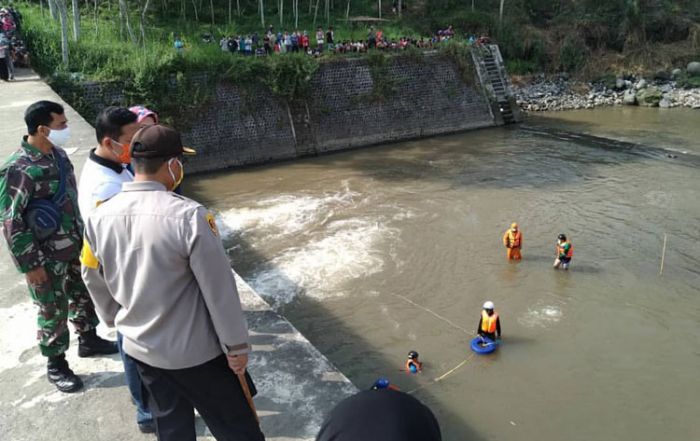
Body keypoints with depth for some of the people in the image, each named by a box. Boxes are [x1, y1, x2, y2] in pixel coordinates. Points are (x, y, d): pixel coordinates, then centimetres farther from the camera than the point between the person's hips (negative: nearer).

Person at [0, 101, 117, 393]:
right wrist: (30, 264, -16)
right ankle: (56, 364, 29)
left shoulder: (58, 154, 0)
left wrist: (81, 234, 18)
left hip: (75, 245, 7)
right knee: (53, 311, 9)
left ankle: (88, 340, 44)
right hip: (47, 256, -7)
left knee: (84, 295, 22)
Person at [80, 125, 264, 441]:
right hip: (195, 350, -5)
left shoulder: (99, 217, -7)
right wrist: (236, 344, -7)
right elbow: (219, 288, -19)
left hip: (140, 347, 6)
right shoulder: (189, 215, -25)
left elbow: (93, 278, 8)